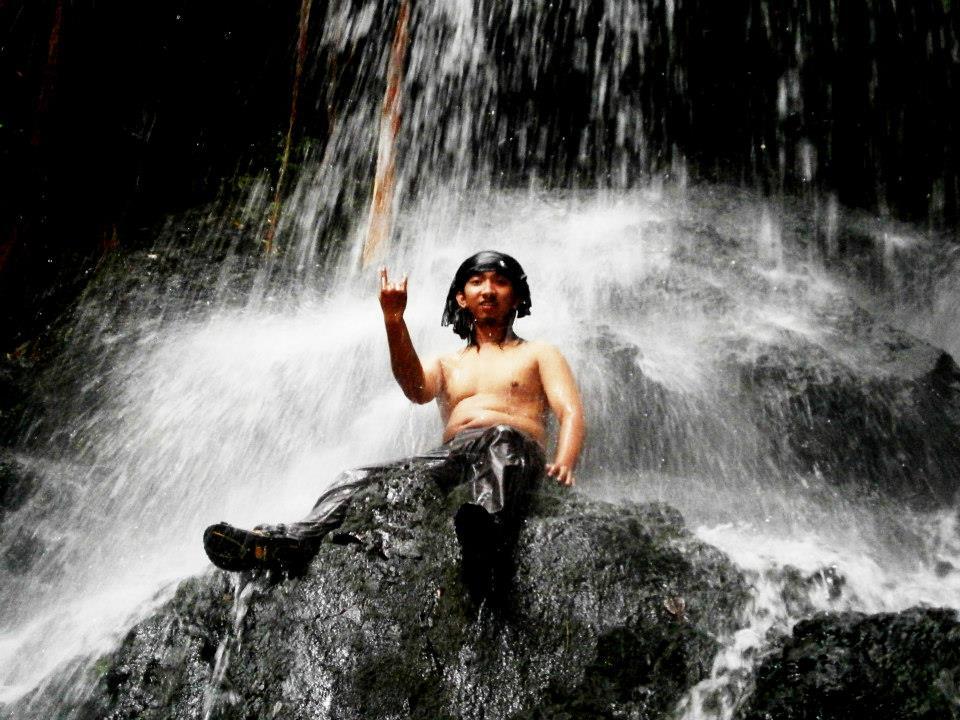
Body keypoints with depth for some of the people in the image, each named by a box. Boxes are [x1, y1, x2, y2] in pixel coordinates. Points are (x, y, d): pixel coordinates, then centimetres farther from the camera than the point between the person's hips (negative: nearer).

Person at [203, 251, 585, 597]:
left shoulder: (538, 354, 21)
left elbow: (571, 413, 5)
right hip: (451, 455, 5)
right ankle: (288, 541, -38)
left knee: (501, 436, -39)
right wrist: (394, 322, -12)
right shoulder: (447, 363, 29)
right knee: (359, 479, -17)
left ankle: (487, 533, -68)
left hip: (517, 451, -4)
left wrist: (563, 464, -18)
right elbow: (417, 389, 4)